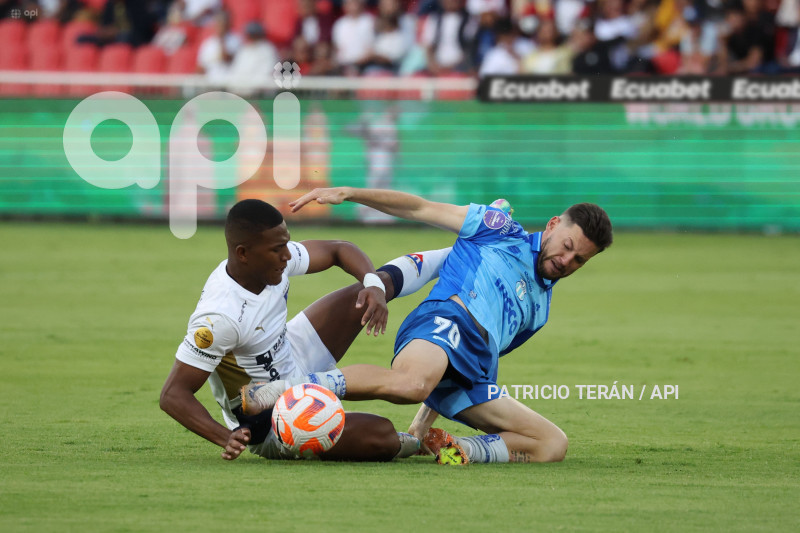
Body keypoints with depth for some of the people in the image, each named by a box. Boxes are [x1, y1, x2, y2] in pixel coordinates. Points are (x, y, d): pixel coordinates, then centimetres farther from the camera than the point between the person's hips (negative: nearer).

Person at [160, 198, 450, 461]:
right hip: (270, 428, -8)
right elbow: (173, 395, -35)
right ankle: (422, 442, 12)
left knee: (382, 280, 9)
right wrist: (227, 438, -48)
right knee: (380, 435, -25)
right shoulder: (219, 317, -38)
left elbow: (338, 250, 2)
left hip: (293, 362, 8)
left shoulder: (275, 256, -15)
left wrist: (374, 285, -18)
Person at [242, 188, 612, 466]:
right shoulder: (503, 231, 18)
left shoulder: (539, 308, 34)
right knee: (411, 382, -43)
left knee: (553, 443, -7)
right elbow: (419, 208, 12)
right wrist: (348, 193, -2)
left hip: (472, 381, 7)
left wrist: (425, 421, 23)